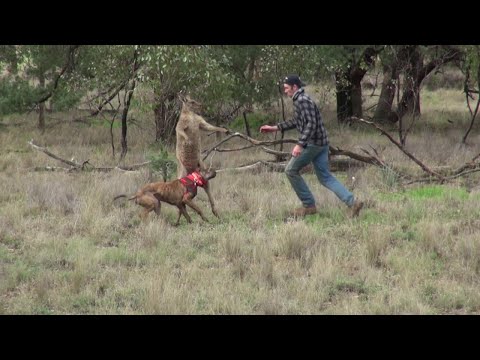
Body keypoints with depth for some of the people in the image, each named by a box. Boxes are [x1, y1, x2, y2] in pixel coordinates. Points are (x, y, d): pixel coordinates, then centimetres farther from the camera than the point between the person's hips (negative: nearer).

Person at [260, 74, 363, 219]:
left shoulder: (303, 101, -16)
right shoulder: (300, 100, 16)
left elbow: (311, 124, -25)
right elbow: (296, 122, 30)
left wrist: (300, 144, -31)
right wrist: (275, 128, 28)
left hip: (313, 143, -10)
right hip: (321, 143, 10)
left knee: (291, 170, 4)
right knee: (325, 177, 8)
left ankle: (308, 205, 8)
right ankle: (352, 202, -2)